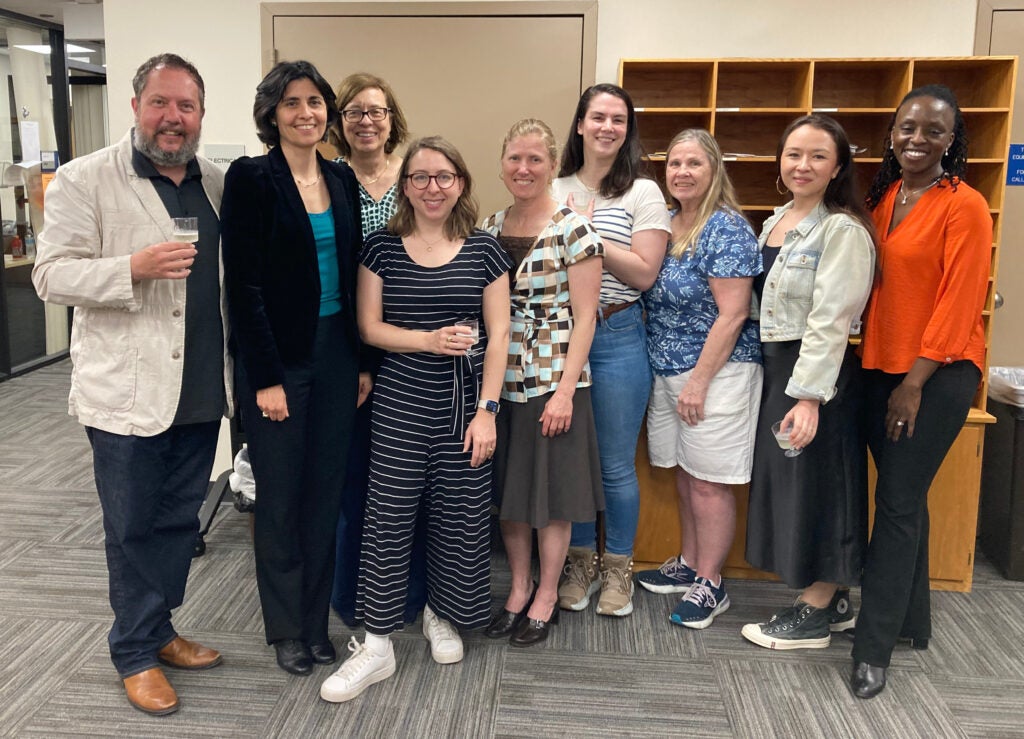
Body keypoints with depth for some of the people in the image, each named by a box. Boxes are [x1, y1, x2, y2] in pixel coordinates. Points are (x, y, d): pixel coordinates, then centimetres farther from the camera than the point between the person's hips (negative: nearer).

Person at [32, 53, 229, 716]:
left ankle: (160, 630, 34)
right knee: (133, 529, 8)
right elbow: (52, 275, -9)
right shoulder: (85, 180, -5)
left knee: (180, 520, 16)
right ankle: (136, 654, 25)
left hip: (201, 389, 5)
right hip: (128, 391, -5)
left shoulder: (218, 184, 10)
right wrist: (133, 269, -25)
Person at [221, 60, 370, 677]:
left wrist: (364, 361, 6)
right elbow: (244, 284, -12)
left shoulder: (343, 179, 9)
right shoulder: (251, 178, -7)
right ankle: (286, 628, 25)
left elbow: (354, 274, 10)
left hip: (337, 354, 5)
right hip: (279, 359, -5)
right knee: (281, 496, 7)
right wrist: (266, 377, -15)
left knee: (326, 492, 11)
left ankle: (317, 620, 28)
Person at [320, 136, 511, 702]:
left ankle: (441, 615, 32)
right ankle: (376, 644, 12)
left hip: (465, 404, 1)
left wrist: (487, 410, -6)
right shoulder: (382, 247, 3)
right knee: (388, 517, 0)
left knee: (460, 516, 6)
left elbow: (498, 335, 1)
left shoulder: (483, 250, 3)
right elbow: (369, 326, 1)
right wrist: (429, 340, -15)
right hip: (400, 404, 0)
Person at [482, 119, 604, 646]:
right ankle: (519, 589, 30)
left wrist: (565, 390, -15)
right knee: (507, 489, 13)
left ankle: (547, 597, 23)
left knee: (551, 491, 5)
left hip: (553, 381, -5)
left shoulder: (573, 230, -8)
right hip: (500, 379, 5)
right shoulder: (489, 229, 7)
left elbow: (584, 317, -10)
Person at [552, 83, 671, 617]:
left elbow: (643, 274, -10)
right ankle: (580, 561, 29)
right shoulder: (555, 192, 9)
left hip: (617, 338, -3)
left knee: (616, 465, 5)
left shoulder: (643, 193, -1)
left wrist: (587, 233, -13)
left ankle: (618, 568, 24)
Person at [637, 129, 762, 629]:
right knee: (684, 475, 16)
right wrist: (675, 378, 10)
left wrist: (699, 381, -19)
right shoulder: (664, 223, 10)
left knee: (708, 482, 1)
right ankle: (689, 565, 31)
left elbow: (732, 315, -18)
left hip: (715, 372, -7)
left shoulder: (726, 229, -13)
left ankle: (710, 584, 15)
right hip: (667, 371, 8)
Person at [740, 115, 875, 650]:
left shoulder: (842, 230, -14)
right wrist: (773, 377, 12)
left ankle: (815, 615, 18)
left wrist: (809, 396, -23)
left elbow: (830, 319, -20)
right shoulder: (775, 222, 12)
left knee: (814, 484, 2)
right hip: (773, 366, 9)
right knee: (786, 482, 15)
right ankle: (833, 602, 31)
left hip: (815, 372, -9)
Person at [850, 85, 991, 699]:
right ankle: (912, 620, 30)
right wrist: (878, 361, 8)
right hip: (882, 365, 7)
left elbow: (958, 303, -14)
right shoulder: (884, 197, 10)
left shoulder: (964, 206, -10)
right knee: (904, 496, 15)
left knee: (898, 501, -5)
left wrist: (916, 382, -16)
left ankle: (874, 649, 4)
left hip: (939, 370, -6)